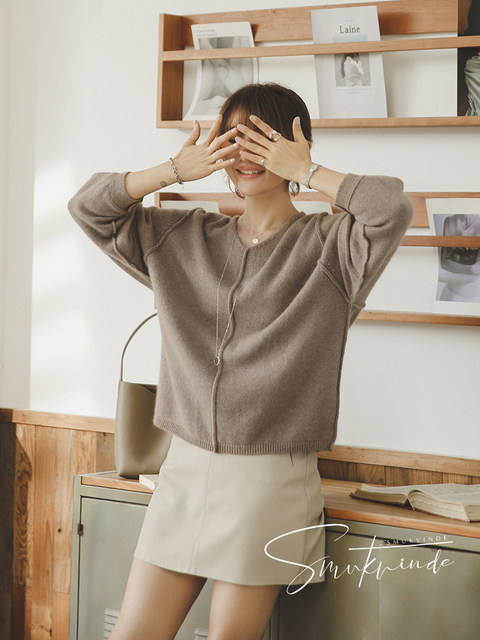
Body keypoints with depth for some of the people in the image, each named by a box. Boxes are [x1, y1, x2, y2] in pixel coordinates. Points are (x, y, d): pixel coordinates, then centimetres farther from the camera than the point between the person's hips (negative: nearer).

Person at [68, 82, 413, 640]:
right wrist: (177, 171, -1)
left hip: (271, 483, -4)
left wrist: (306, 172, -11)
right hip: (185, 469, 5)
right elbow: (88, 207, 10)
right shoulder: (184, 238, 13)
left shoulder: (326, 245, -3)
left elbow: (391, 209, -22)